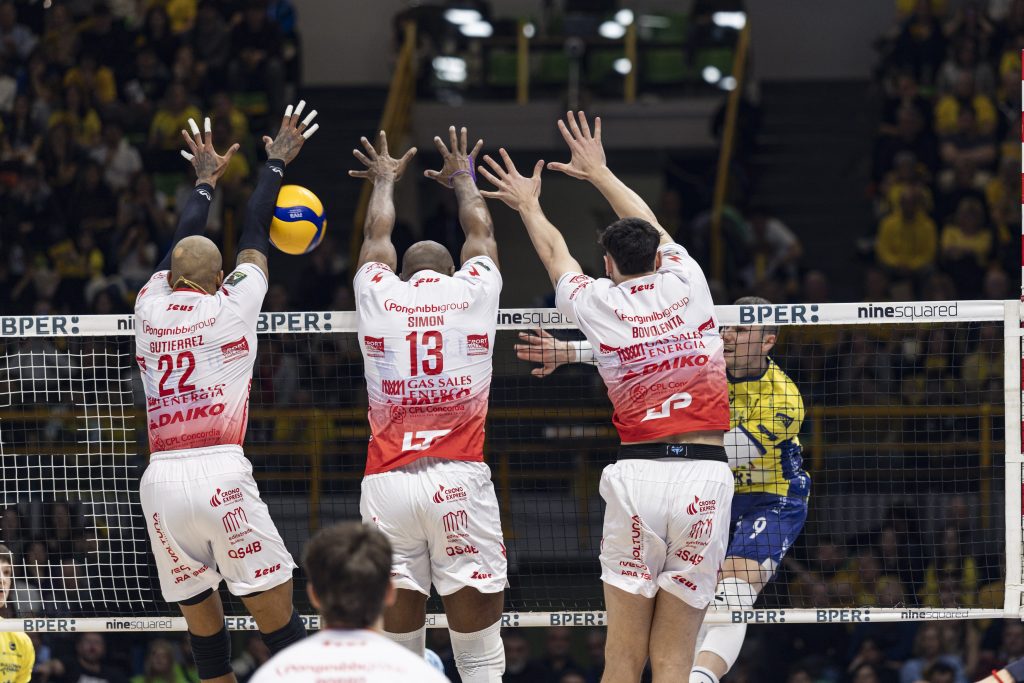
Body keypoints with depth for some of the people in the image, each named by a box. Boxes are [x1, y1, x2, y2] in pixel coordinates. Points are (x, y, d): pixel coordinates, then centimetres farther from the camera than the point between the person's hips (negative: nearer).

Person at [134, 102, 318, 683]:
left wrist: (206, 182, 47)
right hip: (221, 473, -4)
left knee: (205, 625, 9)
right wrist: (277, 162, 34)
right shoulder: (231, 307, 5)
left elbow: (180, 247, 32)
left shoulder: (151, 307, 13)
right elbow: (254, 237, 20)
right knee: (278, 619, -2)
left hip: (161, 481, 4)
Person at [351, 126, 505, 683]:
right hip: (460, 480, -1)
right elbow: (480, 230, 31)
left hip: (386, 484, 1)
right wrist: (463, 178, 50)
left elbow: (376, 234, 32)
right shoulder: (474, 291, 9)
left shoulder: (378, 295, 9)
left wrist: (385, 182, 51)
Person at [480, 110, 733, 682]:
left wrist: (529, 205, 49)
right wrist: (601, 173, 47)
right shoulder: (686, 282, 10)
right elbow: (652, 228, 32)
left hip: (638, 474, -1)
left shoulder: (599, 302, 6)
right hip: (705, 472, 1)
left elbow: (556, 253, 29)